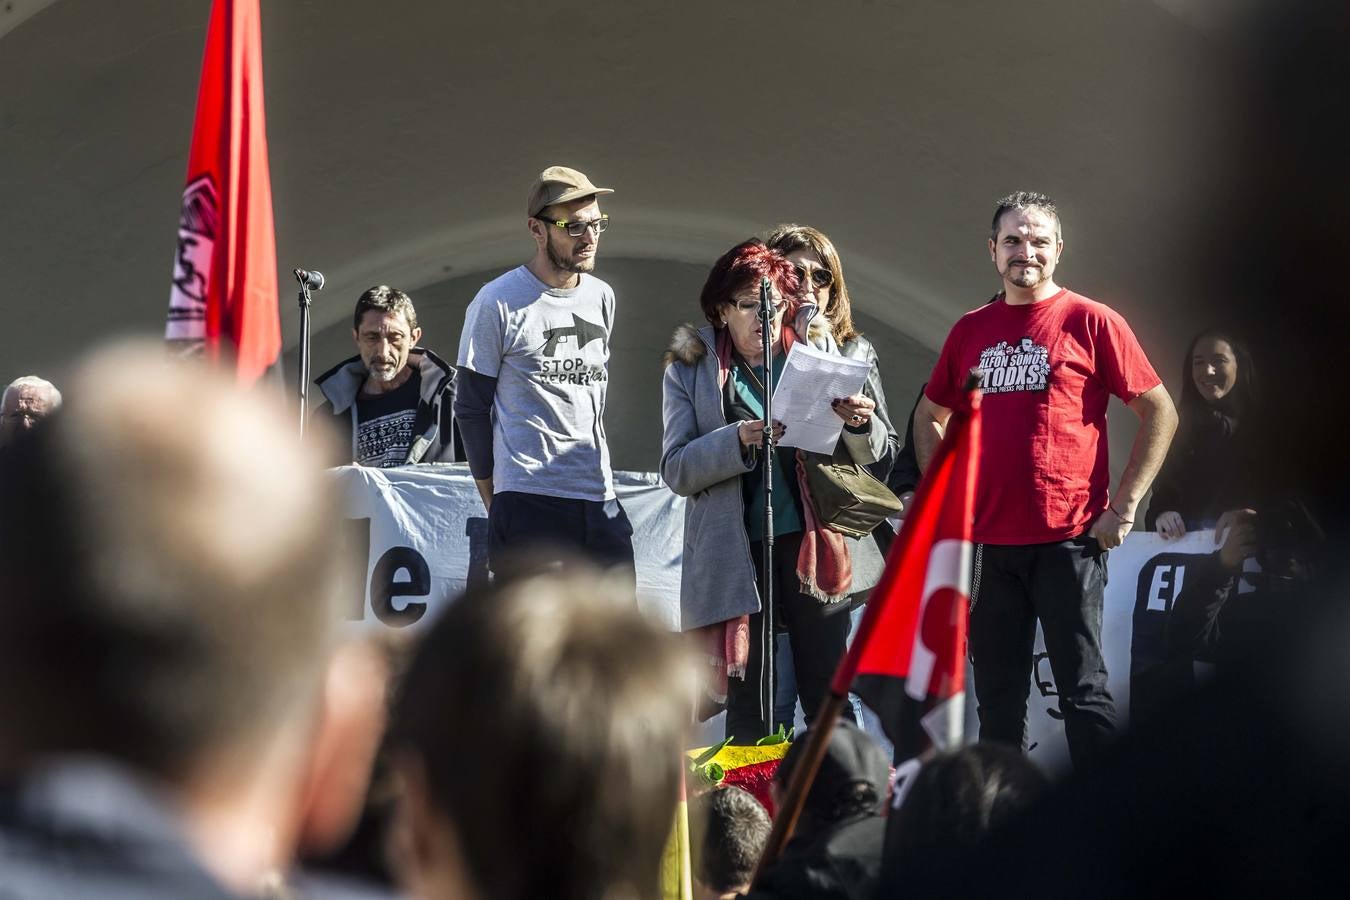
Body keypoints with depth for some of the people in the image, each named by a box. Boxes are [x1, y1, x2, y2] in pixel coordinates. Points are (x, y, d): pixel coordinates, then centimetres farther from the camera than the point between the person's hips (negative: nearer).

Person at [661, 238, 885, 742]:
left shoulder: (817, 348, 7)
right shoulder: (691, 368, 4)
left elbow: (867, 456, 9)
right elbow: (676, 469, -2)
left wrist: (858, 424, -14)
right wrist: (739, 441, -18)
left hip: (813, 545, 1)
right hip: (737, 550, -1)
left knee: (828, 699, 2)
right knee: (748, 709, 3)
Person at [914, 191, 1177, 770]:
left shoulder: (1091, 322, -1)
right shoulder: (970, 331, 12)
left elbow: (1160, 413, -1)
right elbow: (930, 417, 24)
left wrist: (1124, 506, -7)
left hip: (1069, 540, -4)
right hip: (987, 541, 5)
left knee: (1083, 688, -4)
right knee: (997, 695, 10)